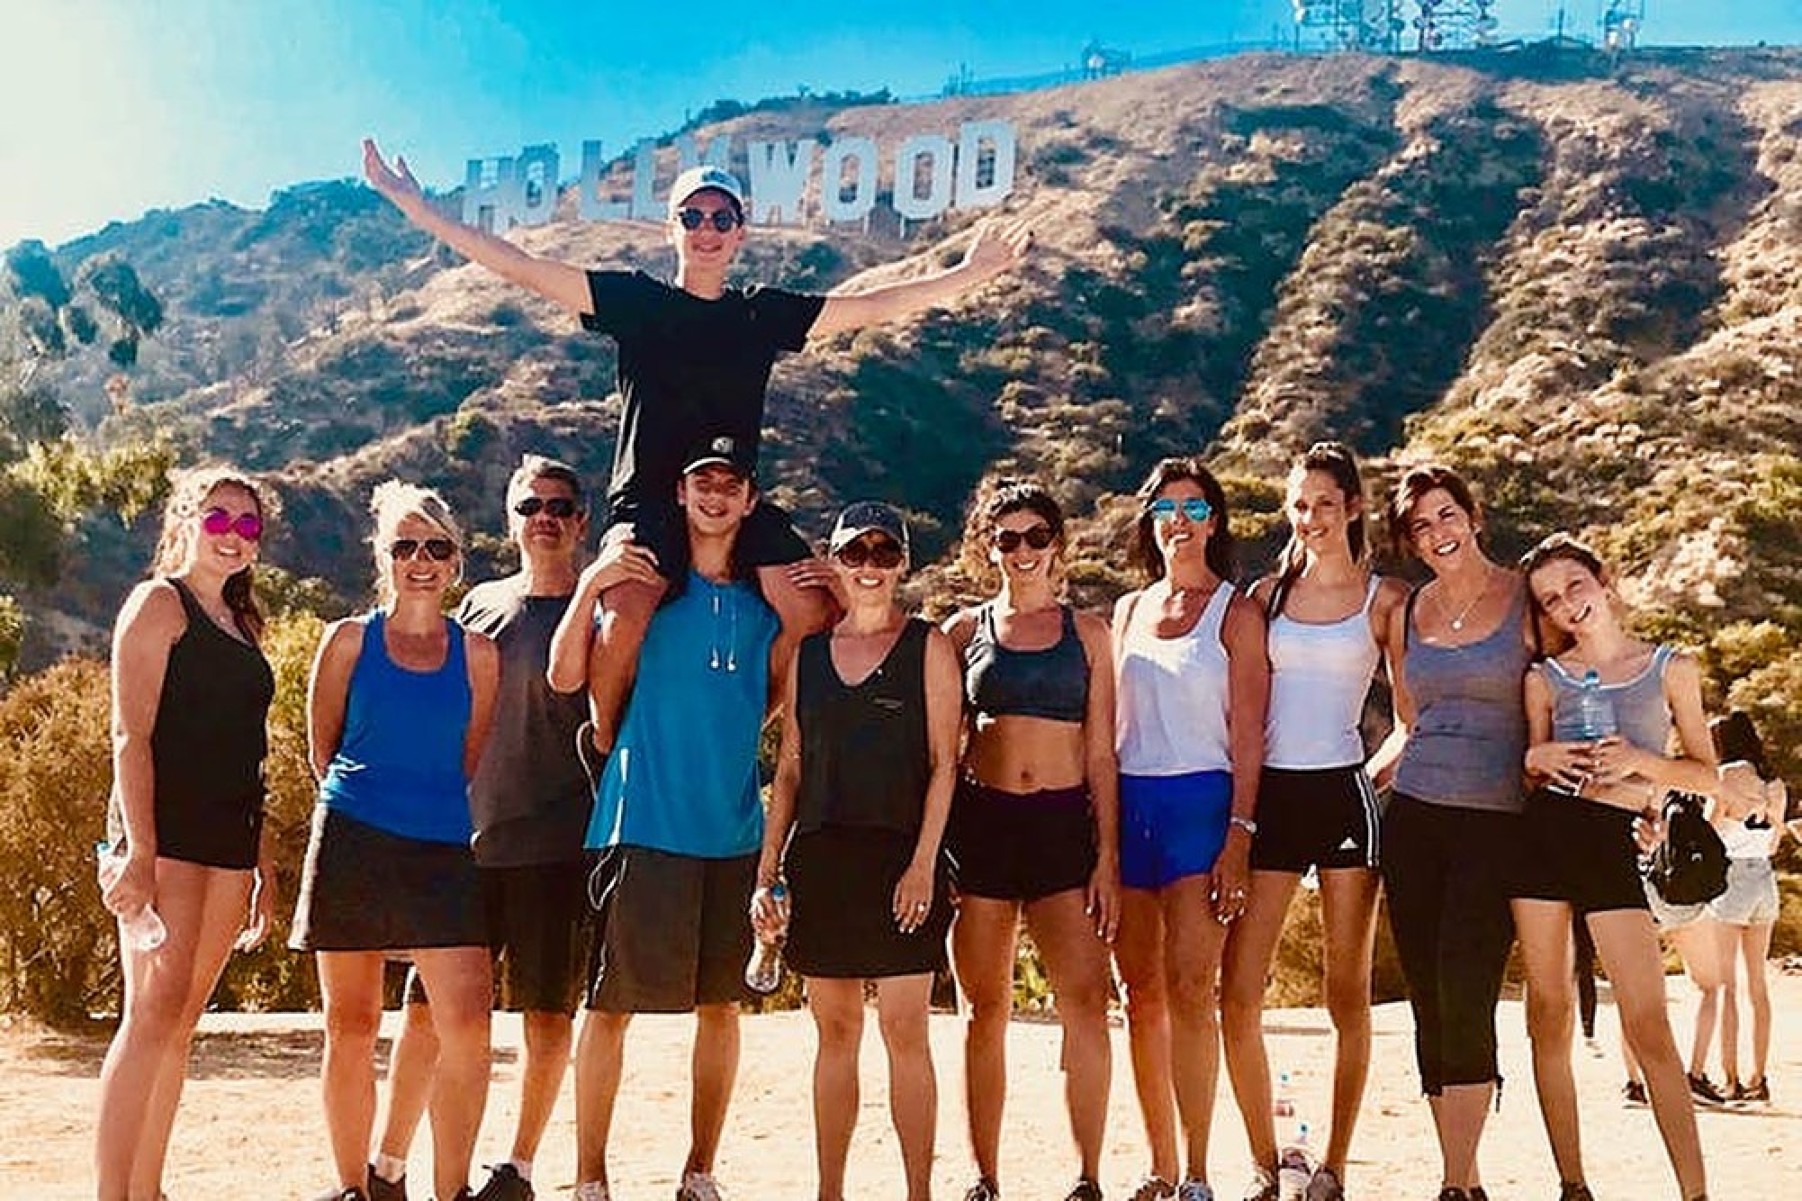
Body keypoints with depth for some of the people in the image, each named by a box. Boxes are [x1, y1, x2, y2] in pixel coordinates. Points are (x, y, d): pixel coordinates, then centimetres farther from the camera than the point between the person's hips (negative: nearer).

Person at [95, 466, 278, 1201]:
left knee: (181, 1024, 8)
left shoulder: (239, 623, 20)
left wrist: (264, 864, 18)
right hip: (167, 831, -7)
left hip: (229, 843, 7)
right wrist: (138, 853, -20)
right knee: (154, 1012, -13)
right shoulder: (160, 602, -2)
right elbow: (131, 735, -11)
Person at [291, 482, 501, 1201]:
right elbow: (321, 750, 11)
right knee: (350, 1027, 5)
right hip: (353, 845, -1)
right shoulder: (348, 640, 5)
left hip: (442, 850, 1)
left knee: (468, 1024, -10)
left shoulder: (477, 654, 8)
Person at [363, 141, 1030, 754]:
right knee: (628, 610, -33)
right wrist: (413, 205, -1)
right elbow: (521, 268, 4)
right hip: (645, 502, -3)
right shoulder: (635, 300, 7)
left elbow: (870, 307, 17)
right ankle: (600, 741, -5)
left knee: (816, 612, -21)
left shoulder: (764, 313, 14)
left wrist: (973, 272, 16)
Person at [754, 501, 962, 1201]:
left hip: (900, 856, -3)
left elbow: (944, 763, -1)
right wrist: (767, 871, 7)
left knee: (905, 1029, -4)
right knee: (835, 1030, 8)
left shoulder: (928, 647, 3)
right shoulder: (807, 651, 12)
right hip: (819, 856, 3)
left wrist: (923, 863, -11)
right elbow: (790, 768, 13)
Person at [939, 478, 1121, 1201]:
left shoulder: (1087, 633, 10)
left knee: (1086, 1001, -11)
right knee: (987, 1009, 4)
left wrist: (1108, 858, 1)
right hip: (980, 821, 0)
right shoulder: (965, 631, 10)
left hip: (1063, 822, 0)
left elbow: (1100, 753, 9)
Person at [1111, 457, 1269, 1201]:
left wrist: (1239, 834, -13)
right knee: (1142, 994, 6)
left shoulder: (1234, 610, 2)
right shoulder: (1129, 611, 16)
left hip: (1200, 803, -4)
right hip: (1128, 804, 5)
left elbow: (1248, 731, -4)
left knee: (1191, 988, -11)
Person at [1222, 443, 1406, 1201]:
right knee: (1238, 997, -4)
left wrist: (1377, 772, -8)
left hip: (1343, 795, -2)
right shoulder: (1266, 595, 11)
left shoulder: (1384, 599, 4)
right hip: (1269, 795, 2)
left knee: (1347, 996, 5)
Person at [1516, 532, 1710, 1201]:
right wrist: (1537, 758, -5)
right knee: (1549, 1014, 2)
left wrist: (1639, 760, -10)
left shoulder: (1671, 668, 7)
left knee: (1647, 1023, -10)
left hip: (1617, 842, -2)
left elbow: (1705, 774, 7)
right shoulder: (1544, 679, 10)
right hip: (1543, 831, 2)